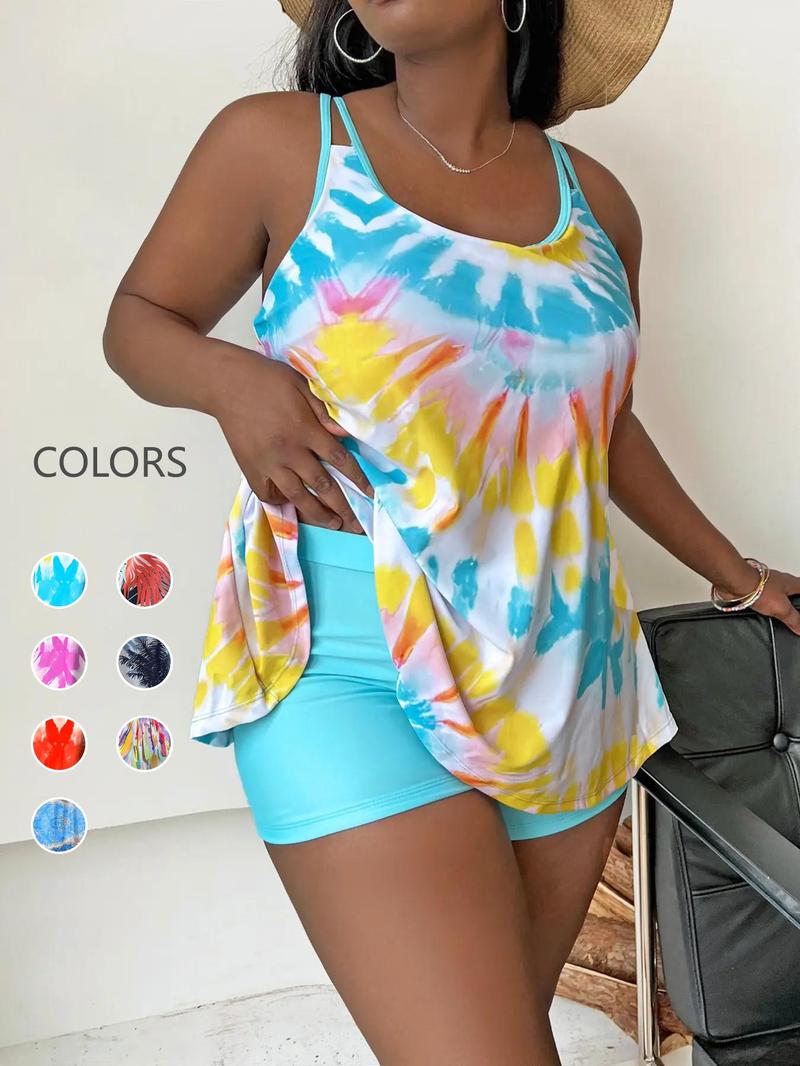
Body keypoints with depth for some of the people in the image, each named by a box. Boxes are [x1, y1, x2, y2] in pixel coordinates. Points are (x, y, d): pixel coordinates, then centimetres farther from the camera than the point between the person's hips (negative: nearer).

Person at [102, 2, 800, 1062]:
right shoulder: (277, 144, -1)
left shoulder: (594, 200, 9)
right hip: (351, 682, -4)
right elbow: (139, 318, 9)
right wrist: (227, 377, -14)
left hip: (567, 682, 5)